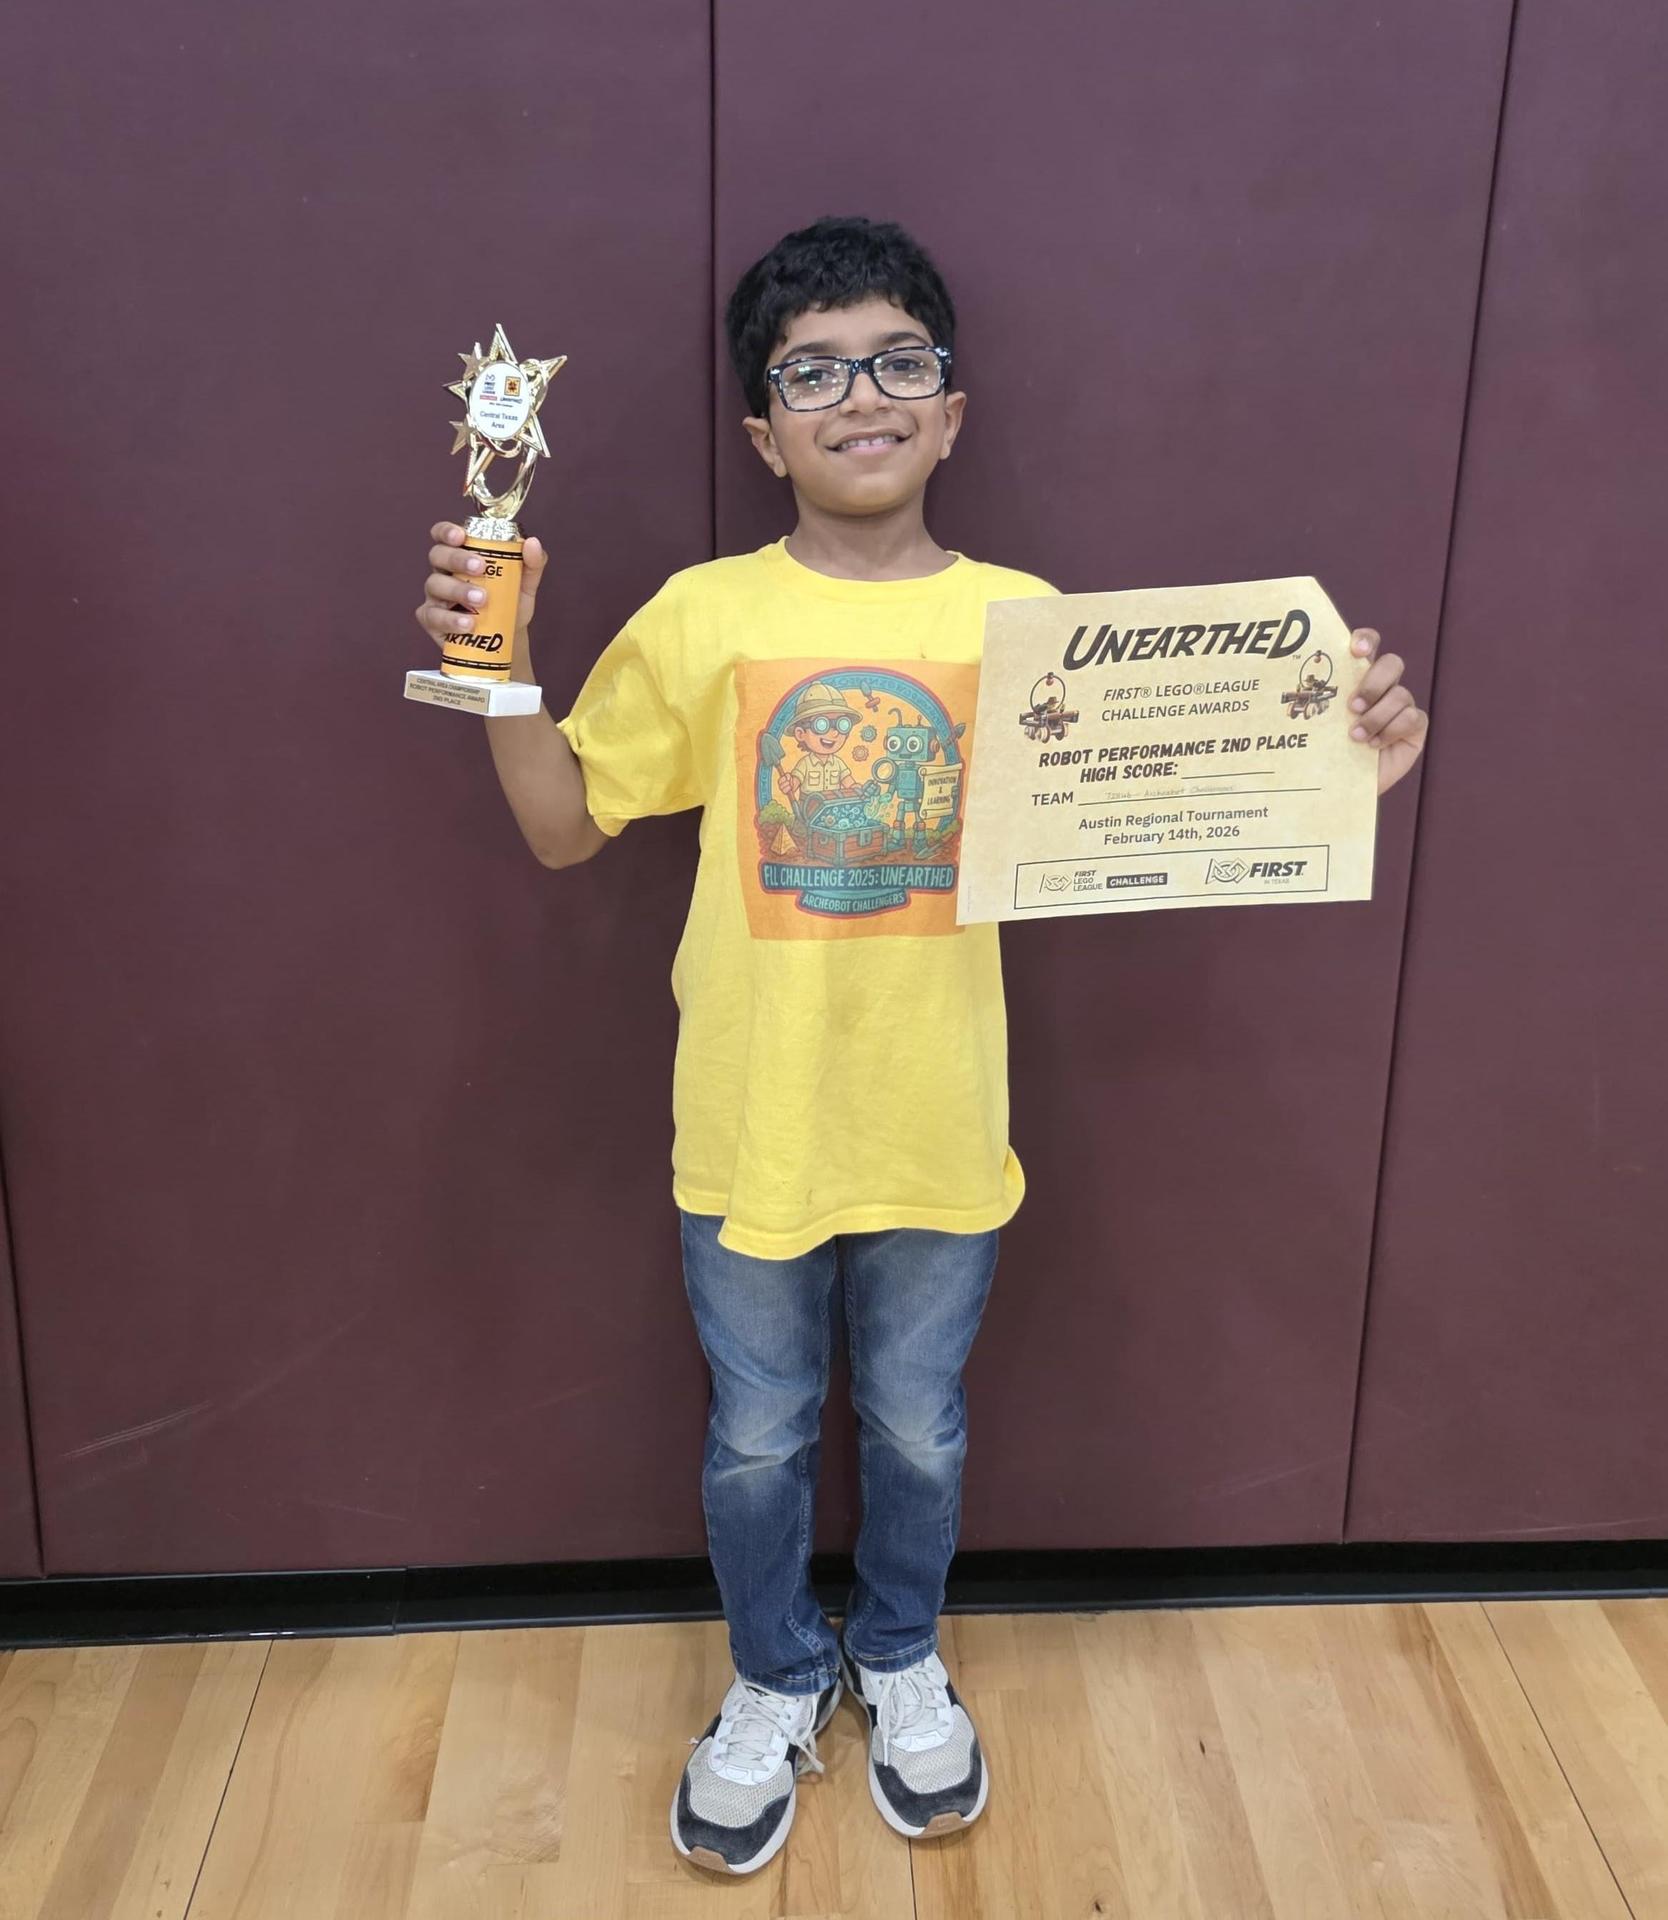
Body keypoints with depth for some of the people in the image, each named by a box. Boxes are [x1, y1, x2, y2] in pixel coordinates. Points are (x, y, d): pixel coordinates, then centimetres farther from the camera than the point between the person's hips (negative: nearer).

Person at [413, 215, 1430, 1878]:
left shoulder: (1023, 621, -6)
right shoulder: (701, 619, -7)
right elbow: (564, 823, 0)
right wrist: (503, 663, -14)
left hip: (941, 1133, 1)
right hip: (751, 1135, 0)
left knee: (918, 1429, 21)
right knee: (757, 1438, 19)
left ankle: (900, 1662, 50)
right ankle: (775, 1687, 46)